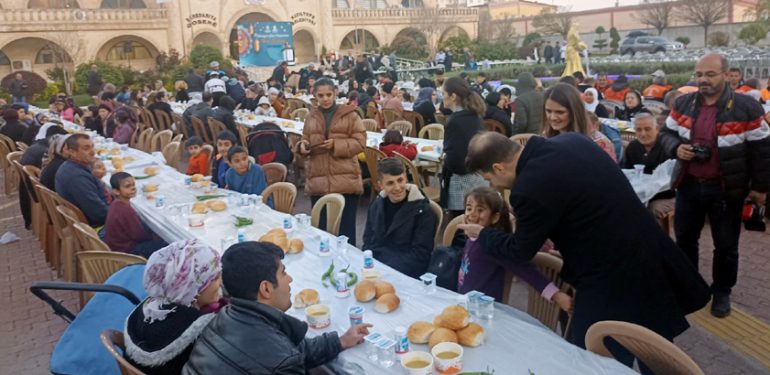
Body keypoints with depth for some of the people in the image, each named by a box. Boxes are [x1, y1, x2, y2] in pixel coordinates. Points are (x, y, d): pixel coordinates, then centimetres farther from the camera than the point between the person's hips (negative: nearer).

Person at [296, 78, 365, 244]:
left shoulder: (350, 114, 2)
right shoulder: (311, 117, 13)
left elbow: (360, 142, -3)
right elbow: (306, 140, 17)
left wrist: (336, 144, -15)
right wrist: (303, 145, -7)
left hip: (345, 181, -3)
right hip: (318, 181, 3)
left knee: (345, 229, 3)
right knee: (320, 229, 9)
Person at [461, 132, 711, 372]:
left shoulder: (530, 188, -25)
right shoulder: (571, 141, 0)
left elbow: (521, 250, -7)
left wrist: (482, 234, 10)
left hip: (611, 285, -8)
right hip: (651, 263, 8)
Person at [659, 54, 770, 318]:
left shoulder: (747, 108, -12)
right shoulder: (683, 104, -1)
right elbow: (666, 134, 8)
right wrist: (676, 148, -15)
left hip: (726, 189, -3)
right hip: (689, 185, 3)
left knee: (726, 245, 10)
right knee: (684, 238, 17)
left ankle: (722, 292, 29)